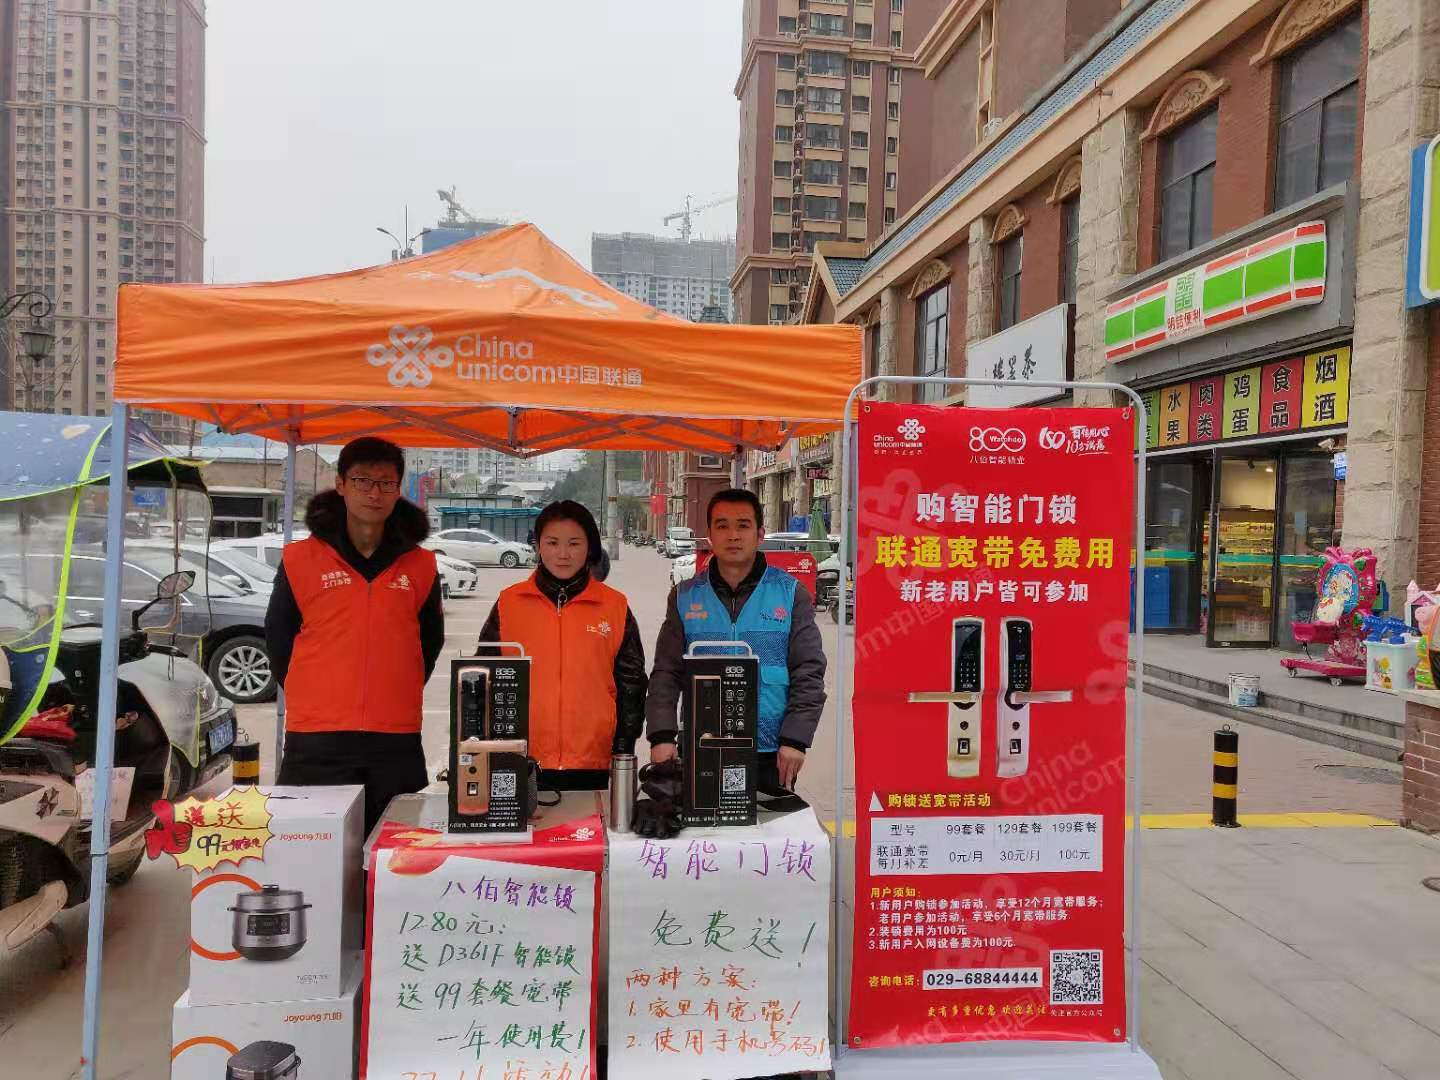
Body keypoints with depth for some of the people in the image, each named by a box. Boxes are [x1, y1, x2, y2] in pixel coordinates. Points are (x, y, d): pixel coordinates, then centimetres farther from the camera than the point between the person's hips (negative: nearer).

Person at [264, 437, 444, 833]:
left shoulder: (420, 565, 5)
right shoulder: (301, 558, 1)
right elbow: (278, 638, 10)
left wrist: (398, 697, 10)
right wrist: (310, 698, 7)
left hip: (397, 745, 1)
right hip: (315, 745, -1)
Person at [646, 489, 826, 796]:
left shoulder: (790, 594, 2)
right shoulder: (686, 597, 7)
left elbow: (809, 673, 0)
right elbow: (666, 674, 6)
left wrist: (795, 739, -8)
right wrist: (662, 735, -5)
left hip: (771, 755, -1)